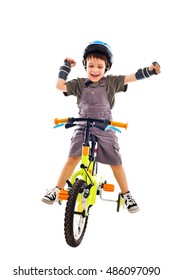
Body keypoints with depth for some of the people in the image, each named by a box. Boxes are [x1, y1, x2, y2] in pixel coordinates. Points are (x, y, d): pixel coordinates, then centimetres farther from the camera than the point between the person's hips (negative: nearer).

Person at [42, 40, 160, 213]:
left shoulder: (111, 82, 0)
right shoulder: (79, 84, 2)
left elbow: (131, 78, -6)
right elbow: (59, 86, -3)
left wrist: (150, 69, -18)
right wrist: (66, 67, -3)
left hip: (105, 129, 0)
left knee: (116, 162, 1)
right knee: (73, 158, -11)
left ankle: (126, 195, 17)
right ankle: (57, 190, 0)